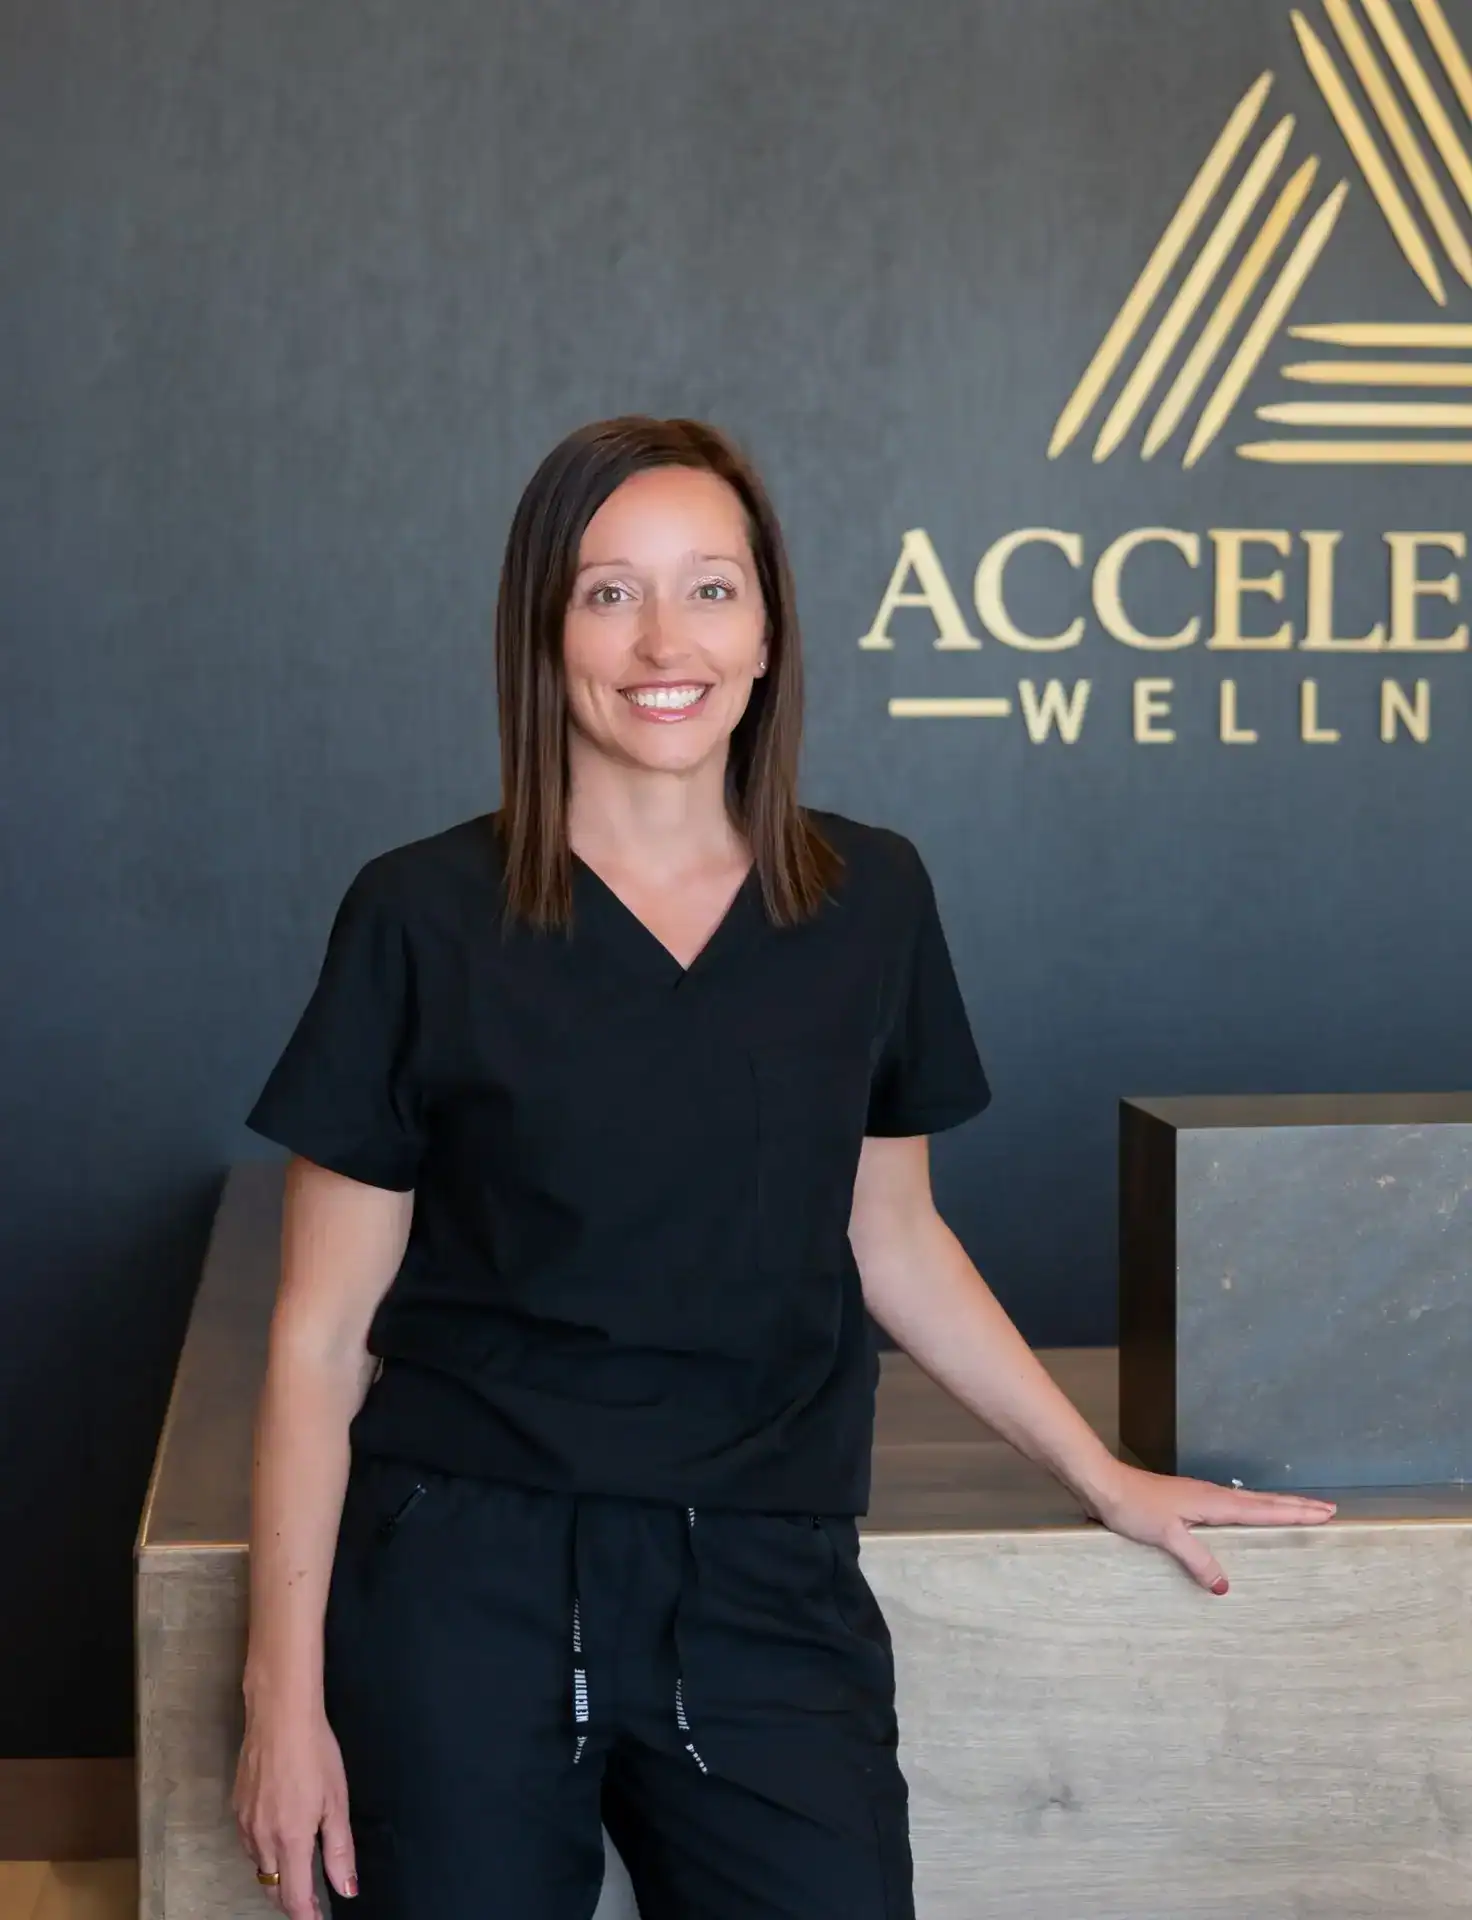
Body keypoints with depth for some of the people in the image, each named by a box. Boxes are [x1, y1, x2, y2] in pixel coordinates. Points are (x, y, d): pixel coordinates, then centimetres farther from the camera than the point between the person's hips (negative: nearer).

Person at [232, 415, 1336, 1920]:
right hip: (464, 1584, -2)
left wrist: (1106, 1478, 18)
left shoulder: (870, 900, 4)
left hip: (765, 1595, 2)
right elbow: (324, 1331, -2)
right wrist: (284, 1687, -5)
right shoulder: (424, 918, -5)